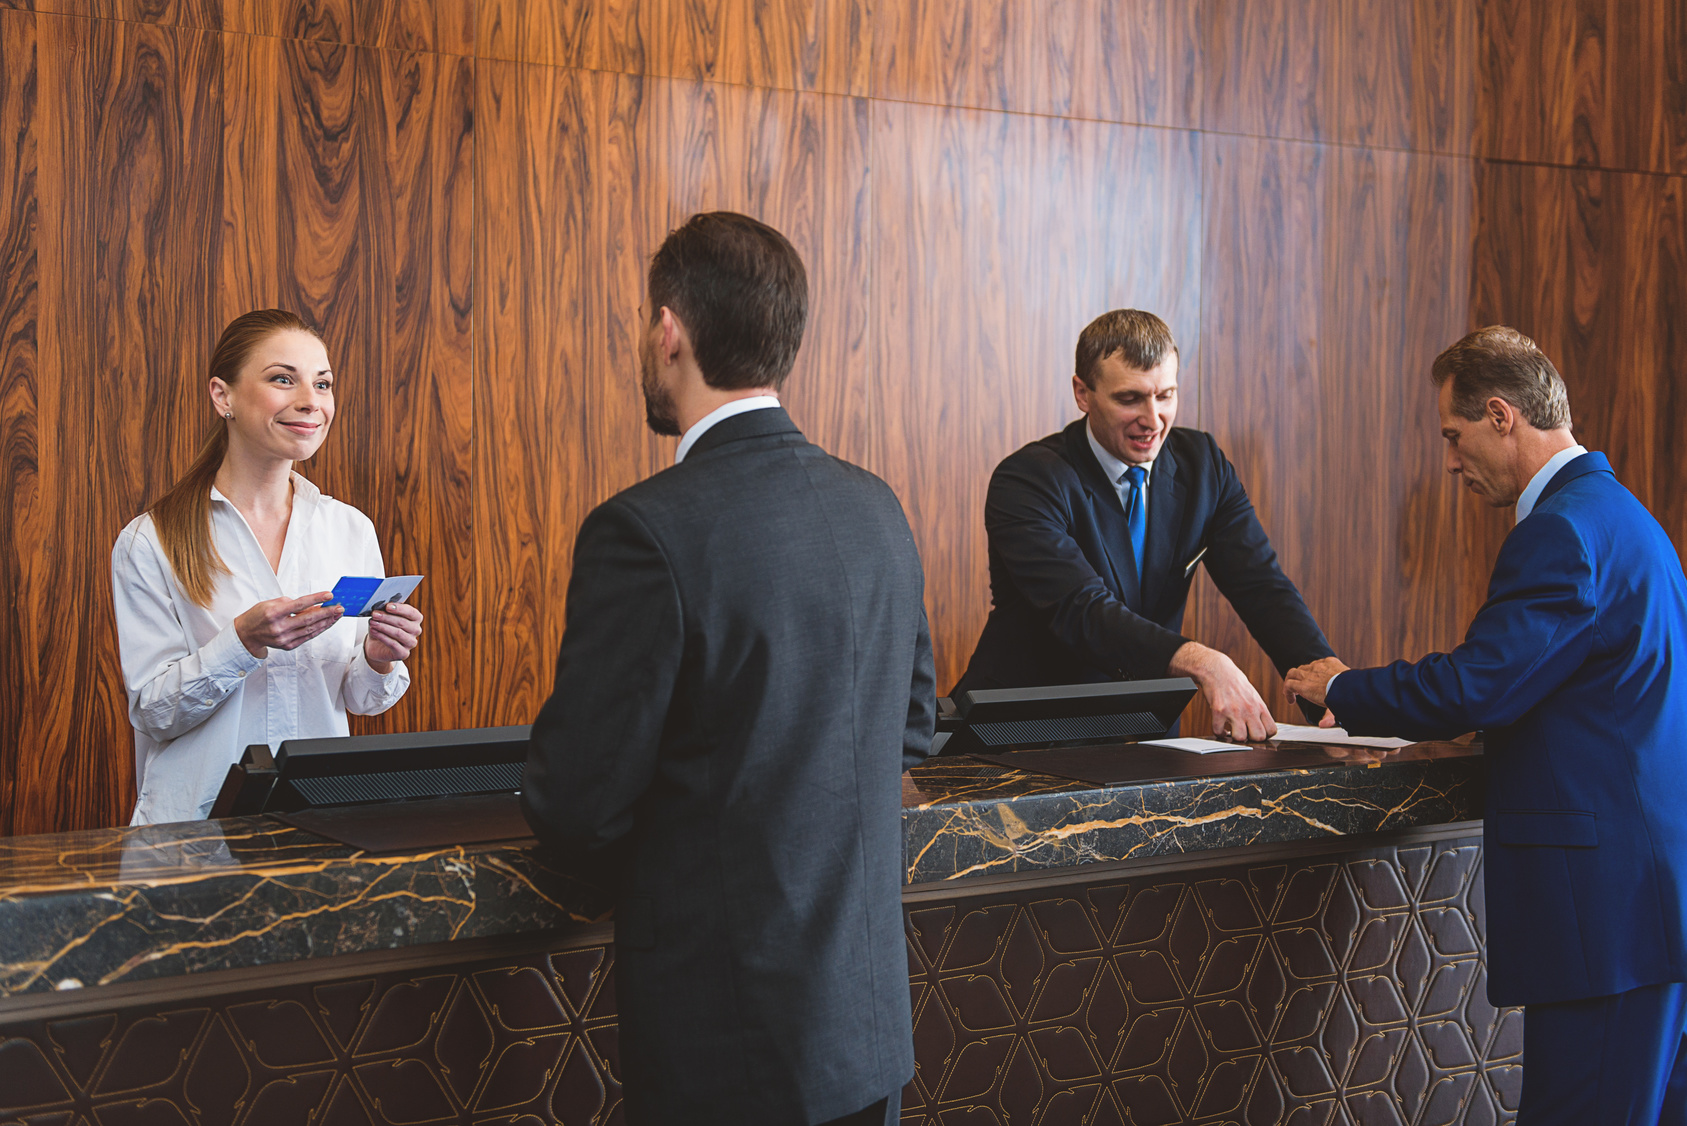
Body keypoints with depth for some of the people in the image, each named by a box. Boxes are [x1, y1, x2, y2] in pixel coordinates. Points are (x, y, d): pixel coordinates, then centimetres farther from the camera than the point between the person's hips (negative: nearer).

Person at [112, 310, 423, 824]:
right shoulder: (150, 542, -1)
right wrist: (244, 642, -17)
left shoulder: (352, 530, 9)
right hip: (197, 820, -3)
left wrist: (378, 661, -7)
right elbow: (152, 712, -3)